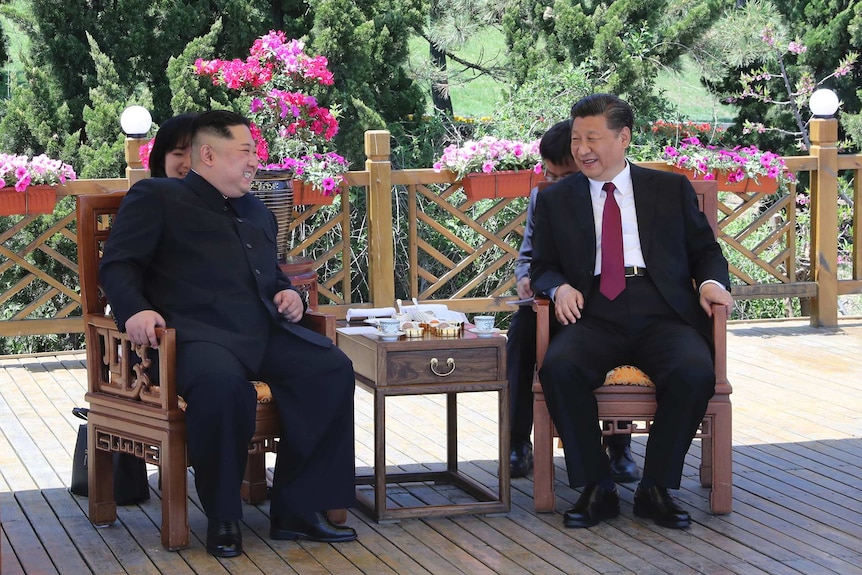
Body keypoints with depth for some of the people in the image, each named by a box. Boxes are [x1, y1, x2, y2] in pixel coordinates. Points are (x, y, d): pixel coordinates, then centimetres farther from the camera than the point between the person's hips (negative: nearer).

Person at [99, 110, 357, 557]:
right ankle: (222, 519, -21)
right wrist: (134, 310, -19)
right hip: (197, 332, -7)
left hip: (264, 333, 7)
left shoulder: (258, 214, 31)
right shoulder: (156, 197, 10)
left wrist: (288, 293, 17)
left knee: (332, 368, -20)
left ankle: (297, 510, -15)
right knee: (222, 381, -40)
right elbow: (118, 264, 1)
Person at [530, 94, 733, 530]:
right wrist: (559, 287, -6)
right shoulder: (555, 200, 18)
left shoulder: (671, 189, 17)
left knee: (695, 374, -32)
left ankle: (655, 489, -15)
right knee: (558, 368, -32)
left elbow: (705, 250, 18)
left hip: (663, 314, 0)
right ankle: (596, 489, -18)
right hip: (594, 316, 1)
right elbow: (541, 266, 18)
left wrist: (711, 281, -4)